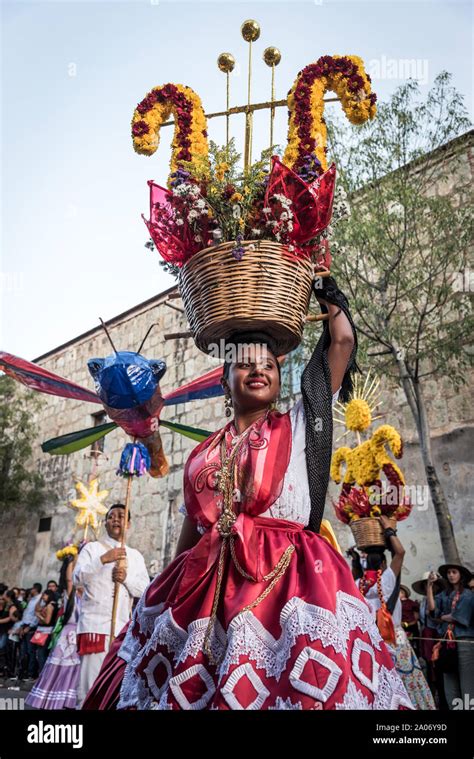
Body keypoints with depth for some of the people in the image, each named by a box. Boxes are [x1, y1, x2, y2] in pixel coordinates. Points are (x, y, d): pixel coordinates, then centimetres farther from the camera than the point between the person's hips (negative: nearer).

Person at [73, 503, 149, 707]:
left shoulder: (135, 556, 16)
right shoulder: (92, 548, 6)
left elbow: (145, 589, 9)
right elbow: (77, 578, -8)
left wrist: (126, 578, -10)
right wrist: (103, 559, -21)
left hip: (123, 625, 4)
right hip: (95, 623, -4)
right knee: (92, 679, -9)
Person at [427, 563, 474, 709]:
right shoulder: (444, 594, 11)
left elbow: (458, 617, -8)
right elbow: (432, 610, -4)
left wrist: (440, 618, 4)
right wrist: (429, 586, -7)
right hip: (447, 642, 4)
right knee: (450, 684, 7)